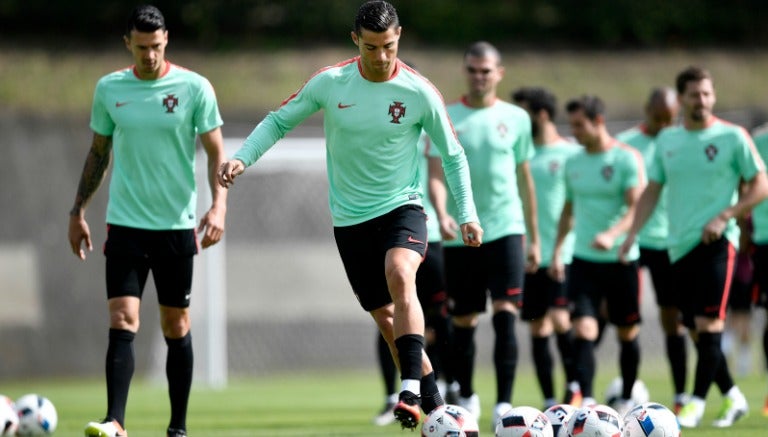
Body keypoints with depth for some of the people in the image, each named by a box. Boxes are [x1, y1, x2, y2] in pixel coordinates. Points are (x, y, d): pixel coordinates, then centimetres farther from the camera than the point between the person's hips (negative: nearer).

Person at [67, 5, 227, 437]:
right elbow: (98, 152, 15)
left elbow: (216, 152, -1)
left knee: (177, 328, 5)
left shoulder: (194, 88, -4)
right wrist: (78, 211, 13)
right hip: (125, 224, 1)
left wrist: (219, 205, -15)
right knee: (122, 323, -11)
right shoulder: (109, 89, 4)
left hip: (177, 224, -1)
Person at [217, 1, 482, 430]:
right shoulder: (330, 83, -7)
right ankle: (433, 400, 18)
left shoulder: (420, 92, -10)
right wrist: (242, 158, -11)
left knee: (400, 275, -32)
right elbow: (279, 121, 4)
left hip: (402, 206, -3)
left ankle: (411, 389, -36)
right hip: (350, 217, 3)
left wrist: (468, 213, -6)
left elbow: (453, 155, 1)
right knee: (387, 318, 5)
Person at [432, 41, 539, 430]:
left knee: (505, 313, -14)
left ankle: (504, 405, -15)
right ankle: (466, 398, 27)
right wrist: (441, 214, -19)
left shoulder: (515, 119, 6)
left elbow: (524, 179, 12)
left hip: (505, 229, 0)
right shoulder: (446, 118, 2)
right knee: (463, 321, 8)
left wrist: (534, 237, 12)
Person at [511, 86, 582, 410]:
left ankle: (574, 386, 3)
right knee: (538, 327, 5)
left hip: (563, 254, -5)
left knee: (559, 318, -17)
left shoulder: (573, 154, -3)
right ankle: (550, 402, 11)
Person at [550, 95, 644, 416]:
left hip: (621, 258, -4)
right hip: (583, 258, 4)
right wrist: (557, 250, 13)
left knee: (627, 332, 8)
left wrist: (612, 234, -32)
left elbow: (636, 208, -16)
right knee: (583, 329, -12)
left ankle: (627, 399, 23)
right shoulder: (573, 163, 9)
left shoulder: (627, 159, -8)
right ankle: (586, 399, -16)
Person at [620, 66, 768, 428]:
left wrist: (724, 217, -13)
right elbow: (652, 190, 15)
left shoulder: (732, 137, -3)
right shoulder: (667, 140, 11)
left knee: (708, 322, -14)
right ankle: (732, 397, 20)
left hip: (717, 243, -5)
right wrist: (633, 232, 3)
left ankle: (697, 402, -11)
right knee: (698, 329, 7)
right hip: (680, 245, 5)